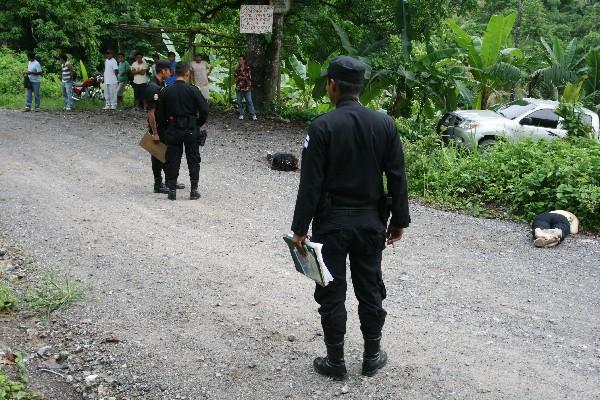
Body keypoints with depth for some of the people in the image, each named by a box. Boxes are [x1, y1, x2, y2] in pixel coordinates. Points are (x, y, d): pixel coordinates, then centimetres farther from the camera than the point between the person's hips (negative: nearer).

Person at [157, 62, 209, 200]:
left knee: (172, 159, 8)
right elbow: (204, 110, -10)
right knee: (193, 159, 9)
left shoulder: (167, 91, -2)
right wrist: (199, 124, 6)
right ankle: (194, 190, 11)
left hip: (173, 130, 2)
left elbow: (161, 114, 3)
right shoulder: (192, 90, -10)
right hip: (191, 129, -2)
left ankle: (172, 190, 9)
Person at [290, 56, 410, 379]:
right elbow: (397, 177, 0)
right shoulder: (385, 124, -2)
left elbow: (310, 183, -14)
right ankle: (372, 356, 26)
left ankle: (335, 361, 17)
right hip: (370, 220, 4)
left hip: (332, 222, -4)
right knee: (370, 290, 16)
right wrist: (399, 219, 9)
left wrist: (300, 228, -8)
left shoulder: (322, 127, -14)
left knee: (331, 292, 8)